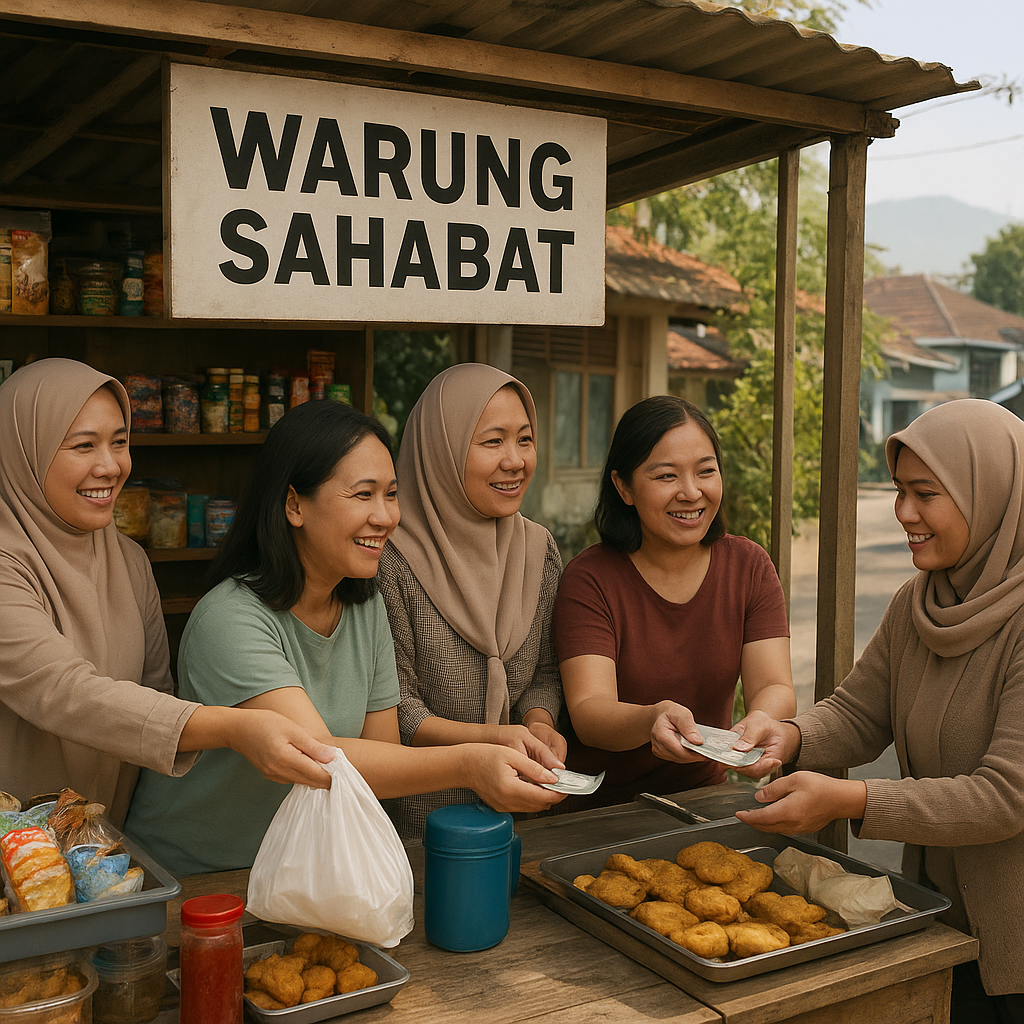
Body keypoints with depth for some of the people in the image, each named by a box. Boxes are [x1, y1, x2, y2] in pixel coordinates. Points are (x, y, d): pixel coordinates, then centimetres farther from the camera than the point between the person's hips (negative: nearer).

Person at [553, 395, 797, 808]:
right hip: (600, 811, -3)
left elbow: (775, 688, -11)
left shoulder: (749, 566, 0)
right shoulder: (590, 579, -12)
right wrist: (652, 719, -45)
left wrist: (760, 721, -36)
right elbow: (588, 711, -22)